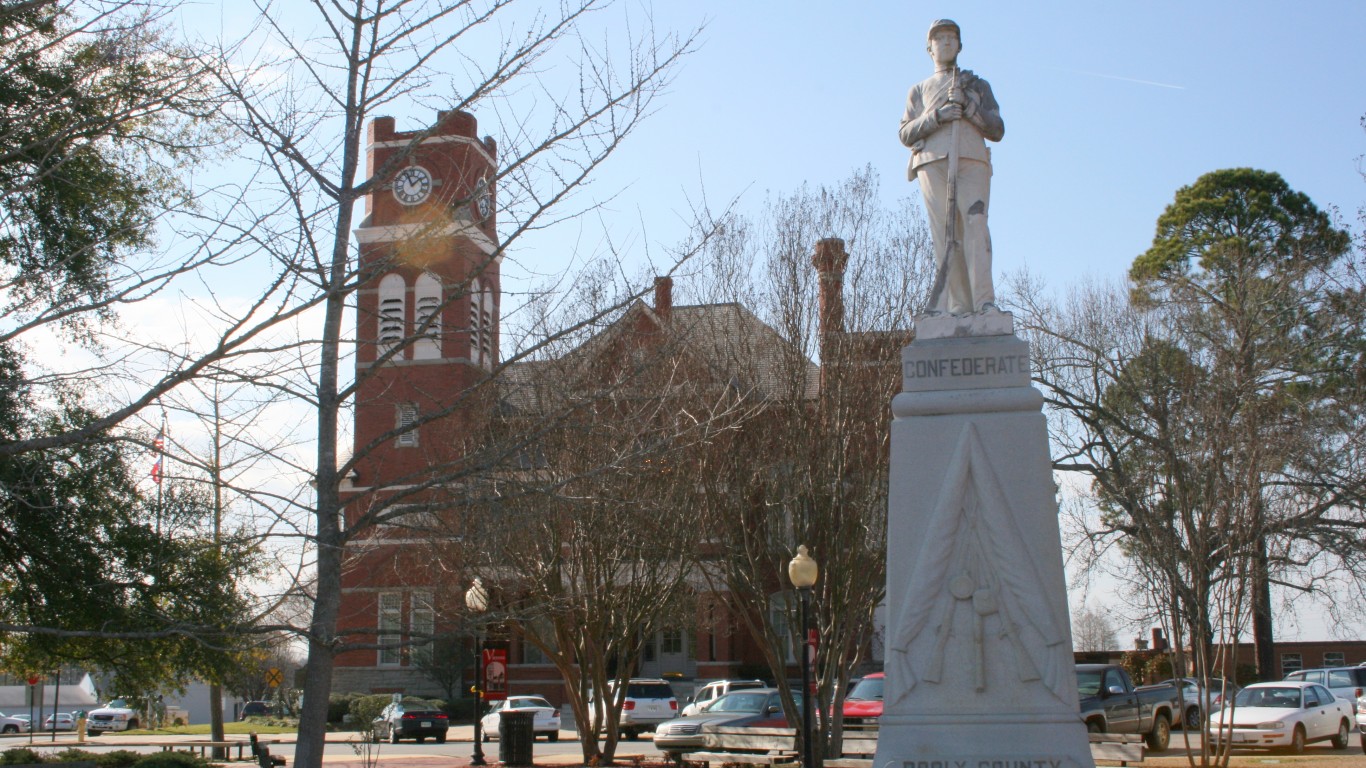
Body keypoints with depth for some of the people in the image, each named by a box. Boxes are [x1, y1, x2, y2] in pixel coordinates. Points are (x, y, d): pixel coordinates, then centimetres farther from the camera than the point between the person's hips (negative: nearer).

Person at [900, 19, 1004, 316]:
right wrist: (936, 116, -4)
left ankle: (985, 302, -27)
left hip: (972, 161, -1)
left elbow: (997, 130, 14)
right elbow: (906, 134, 13)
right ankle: (959, 307, -15)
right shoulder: (918, 90, 26)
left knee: (974, 225, -19)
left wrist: (967, 105, -1)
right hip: (933, 163, 1)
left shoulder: (978, 86, 26)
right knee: (946, 234, -10)